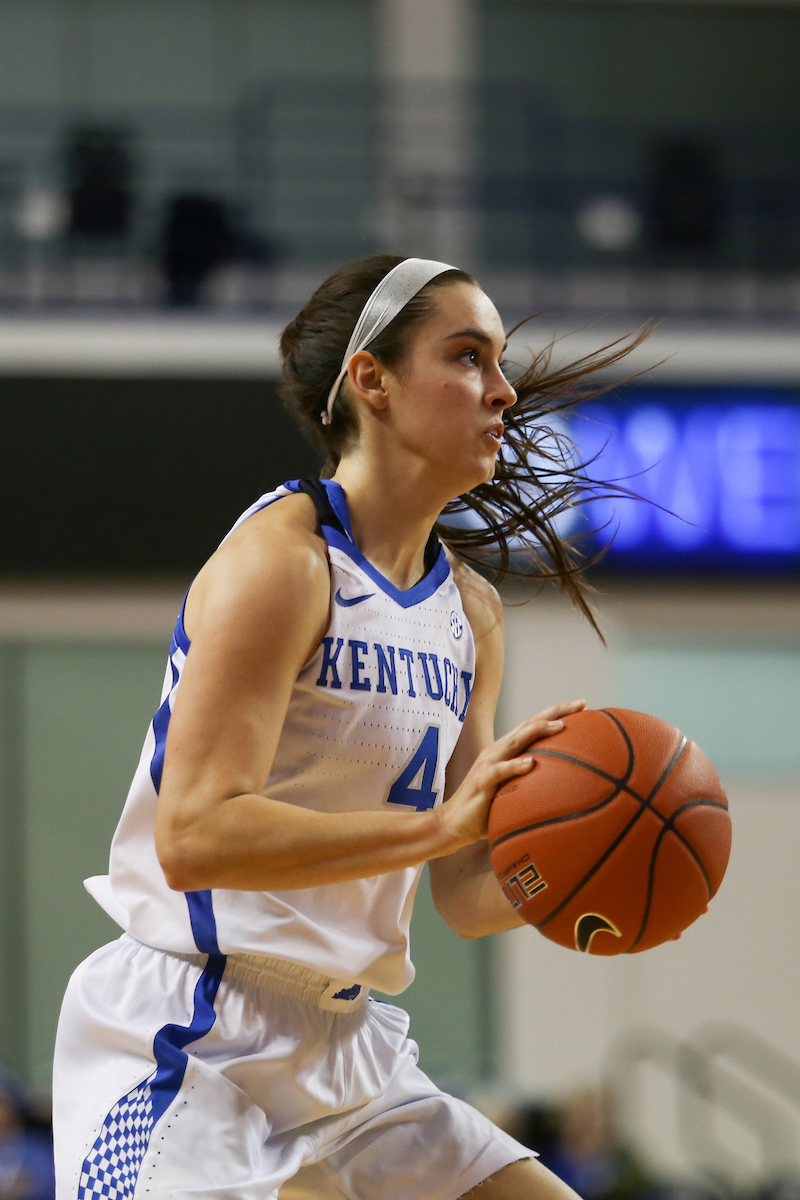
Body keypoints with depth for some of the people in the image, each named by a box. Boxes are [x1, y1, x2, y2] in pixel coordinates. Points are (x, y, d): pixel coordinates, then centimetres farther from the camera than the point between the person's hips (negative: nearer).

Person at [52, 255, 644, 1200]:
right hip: (191, 1040, -9)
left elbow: (466, 898, 14)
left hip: (346, 1045, 9)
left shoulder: (471, 611, 12)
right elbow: (193, 836, -24)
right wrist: (441, 824, -28)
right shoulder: (280, 560, -13)